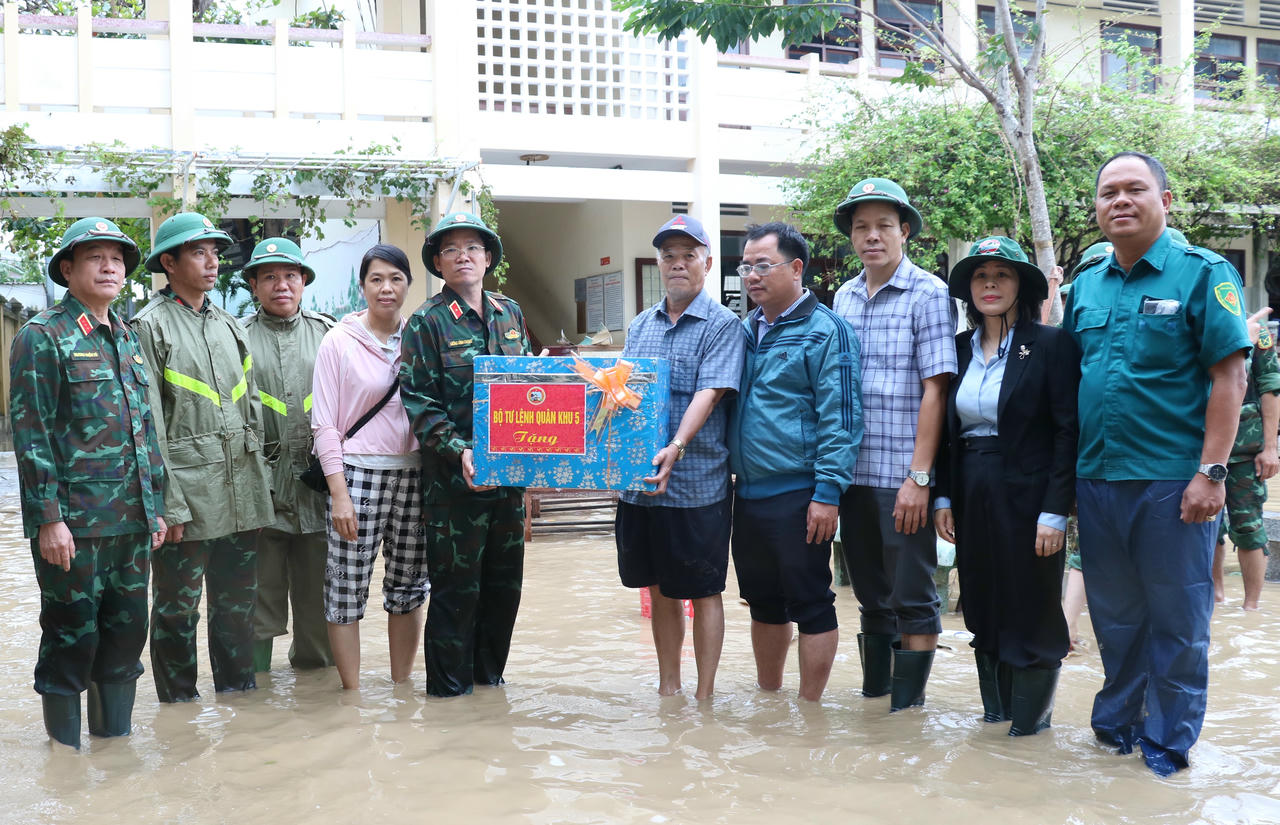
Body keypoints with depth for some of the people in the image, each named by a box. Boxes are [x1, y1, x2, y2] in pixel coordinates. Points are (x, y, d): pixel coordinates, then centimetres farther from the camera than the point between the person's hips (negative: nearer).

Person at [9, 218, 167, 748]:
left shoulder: (127, 338, 15)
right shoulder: (42, 337, -6)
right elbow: (30, 433, -10)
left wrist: (156, 505, 15)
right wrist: (48, 519, -15)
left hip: (132, 521, 6)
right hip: (74, 523, -6)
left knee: (127, 630, 12)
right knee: (73, 638, 2)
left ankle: (115, 738, 25)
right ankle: (65, 752, 16)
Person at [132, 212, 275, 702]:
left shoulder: (229, 326, 16)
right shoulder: (150, 326, -5)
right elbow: (147, 423, -10)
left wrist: (257, 474, 12)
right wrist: (168, 503, -15)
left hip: (242, 494, 6)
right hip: (187, 493, -6)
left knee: (237, 601, 14)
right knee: (177, 607, 5)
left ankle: (238, 692, 26)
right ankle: (178, 705, 18)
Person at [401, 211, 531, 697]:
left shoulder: (510, 313, 11)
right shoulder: (427, 322, -4)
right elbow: (419, 403, -10)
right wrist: (459, 450, -22)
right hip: (453, 475, -5)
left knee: (505, 579, 12)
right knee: (456, 584, 1)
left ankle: (489, 673, 28)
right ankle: (449, 685, 15)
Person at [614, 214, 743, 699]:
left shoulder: (721, 325, -4)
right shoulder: (640, 327, 13)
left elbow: (709, 394, -16)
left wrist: (677, 448, -30)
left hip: (697, 482, -5)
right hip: (639, 480, 6)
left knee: (703, 590, 3)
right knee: (660, 590, 14)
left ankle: (704, 697, 13)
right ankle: (667, 688, 26)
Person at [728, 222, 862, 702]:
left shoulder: (825, 332, -7)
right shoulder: (744, 330, 14)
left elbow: (840, 419, -13)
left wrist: (828, 493, -18)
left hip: (798, 495, -7)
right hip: (748, 493, 7)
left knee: (810, 604, 1)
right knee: (764, 603, 16)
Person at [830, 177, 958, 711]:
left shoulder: (928, 294, -6)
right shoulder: (843, 298, 12)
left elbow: (935, 391, -11)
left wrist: (918, 478, -16)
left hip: (902, 477, -6)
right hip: (852, 472, 6)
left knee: (913, 599, 1)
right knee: (871, 595, 15)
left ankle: (907, 710, 9)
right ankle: (872, 695, 26)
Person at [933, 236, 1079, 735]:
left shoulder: (1050, 344, -7)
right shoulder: (960, 349, 9)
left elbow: (1067, 432, -10)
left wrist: (1055, 511, -15)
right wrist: (943, 497, 5)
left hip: (1026, 499, -5)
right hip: (972, 501, 5)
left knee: (1031, 609, 2)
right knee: (982, 613, 11)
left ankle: (1032, 717, 16)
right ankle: (996, 709, 25)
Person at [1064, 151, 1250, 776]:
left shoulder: (1202, 273, -4)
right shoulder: (1085, 286, 11)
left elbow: (1229, 376, -9)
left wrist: (1211, 472, -15)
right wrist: (1067, 469, 10)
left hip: (1172, 482, -5)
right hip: (1096, 479, 5)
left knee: (1176, 622, 5)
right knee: (1114, 616, 16)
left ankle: (1168, 743, 19)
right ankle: (1116, 723, 31)